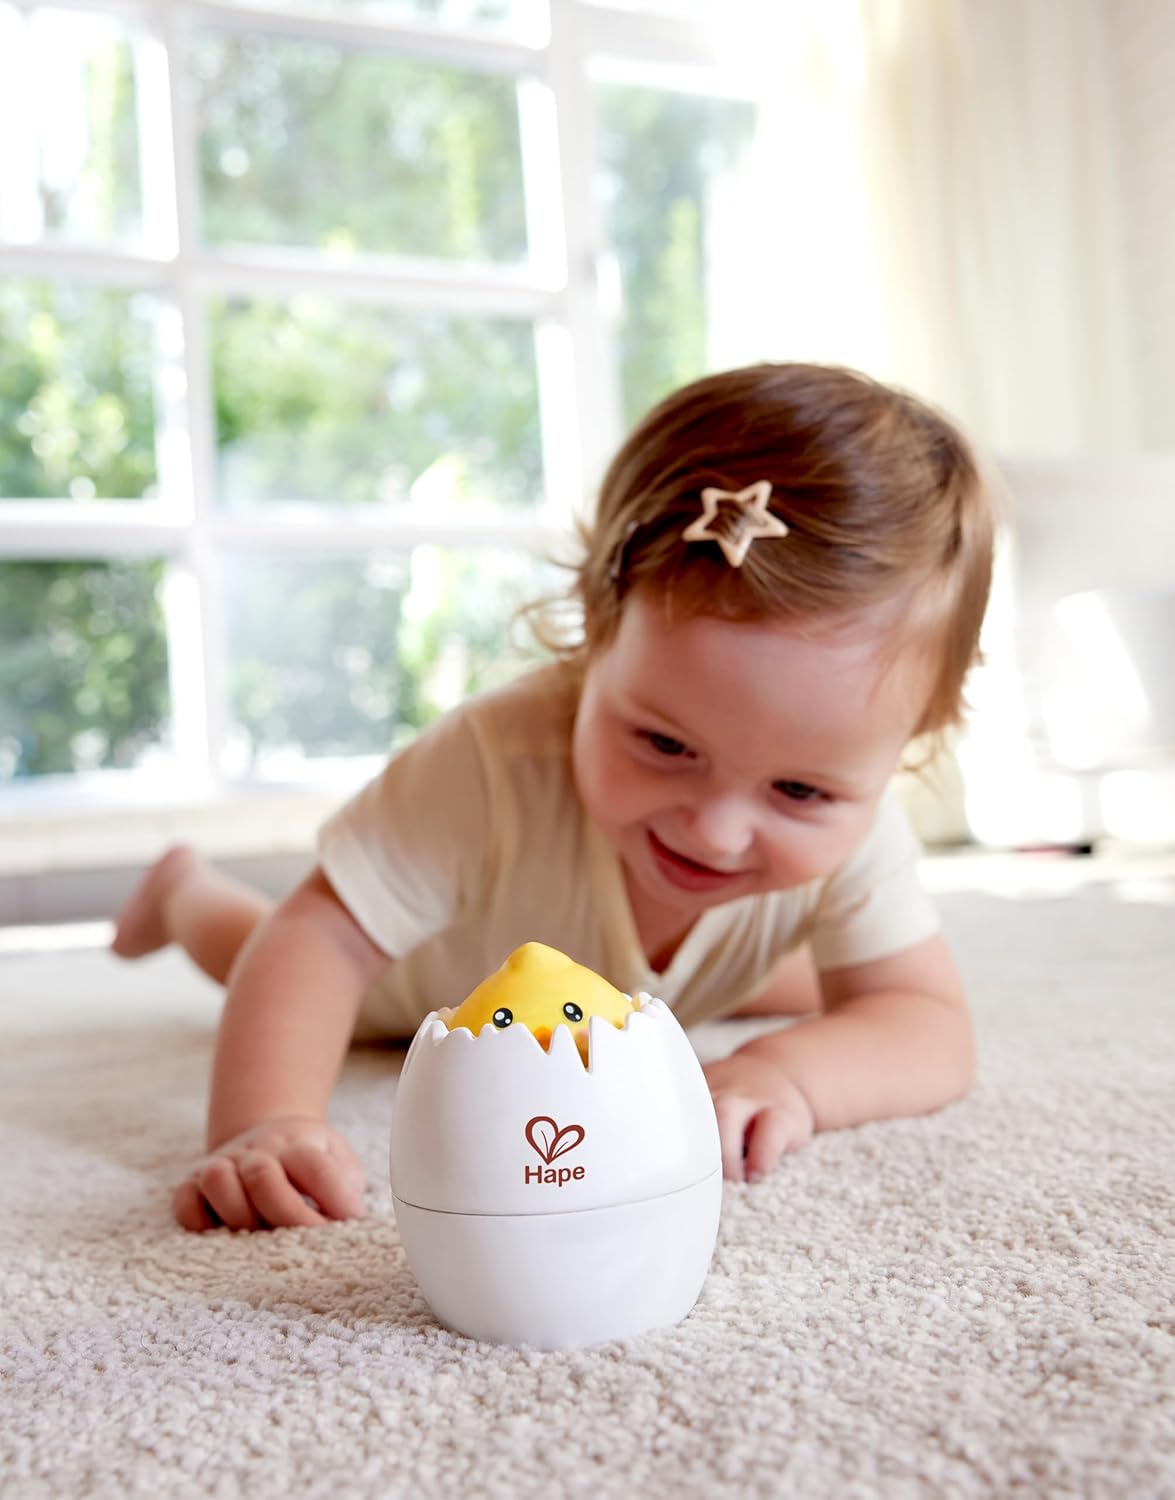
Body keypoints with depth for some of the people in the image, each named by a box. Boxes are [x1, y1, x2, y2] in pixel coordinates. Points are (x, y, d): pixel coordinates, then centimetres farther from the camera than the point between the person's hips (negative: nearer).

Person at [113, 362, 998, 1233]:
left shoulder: (848, 828, -38)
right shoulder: (495, 769, -50)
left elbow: (933, 1033, -37)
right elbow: (318, 943, -47)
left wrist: (791, 1071, -57)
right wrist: (266, 1122, -65)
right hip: (423, 983, -3)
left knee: (817, 989, 27)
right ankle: (189, 889, 56)